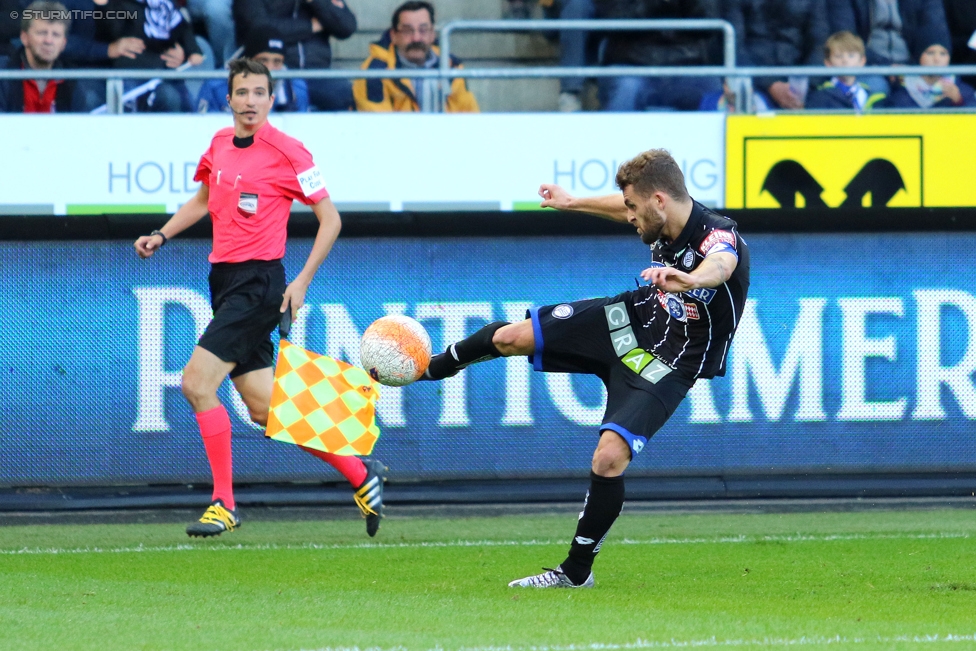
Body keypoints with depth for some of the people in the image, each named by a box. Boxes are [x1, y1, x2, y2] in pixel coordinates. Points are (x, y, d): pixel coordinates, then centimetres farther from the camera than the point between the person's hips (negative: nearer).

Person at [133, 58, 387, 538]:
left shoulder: (286, 153, -10)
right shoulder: (219, 144, 10)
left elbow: (330, 218, -5)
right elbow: (204, 199, 29)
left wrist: (302, 281, -12)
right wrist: (161, 236, 16)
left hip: (259, 283, -8)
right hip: (224, 281, 8)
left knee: (197, 382, -17)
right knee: (263, 408, 8)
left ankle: (224, 504, -9)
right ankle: (361, 475, 20)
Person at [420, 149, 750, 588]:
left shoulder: (719, 237, -33)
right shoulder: (664, 217, -10)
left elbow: (720, 266, -59)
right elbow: (629, 208, 16)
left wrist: (692, 279, -84)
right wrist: (572, 203, 34)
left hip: (667, 366, -7)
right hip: (633, 317, 7)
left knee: (609, 458, -23)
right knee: (509, 337, 7)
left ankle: (577, 571, -2)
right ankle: (426, 370, 41)